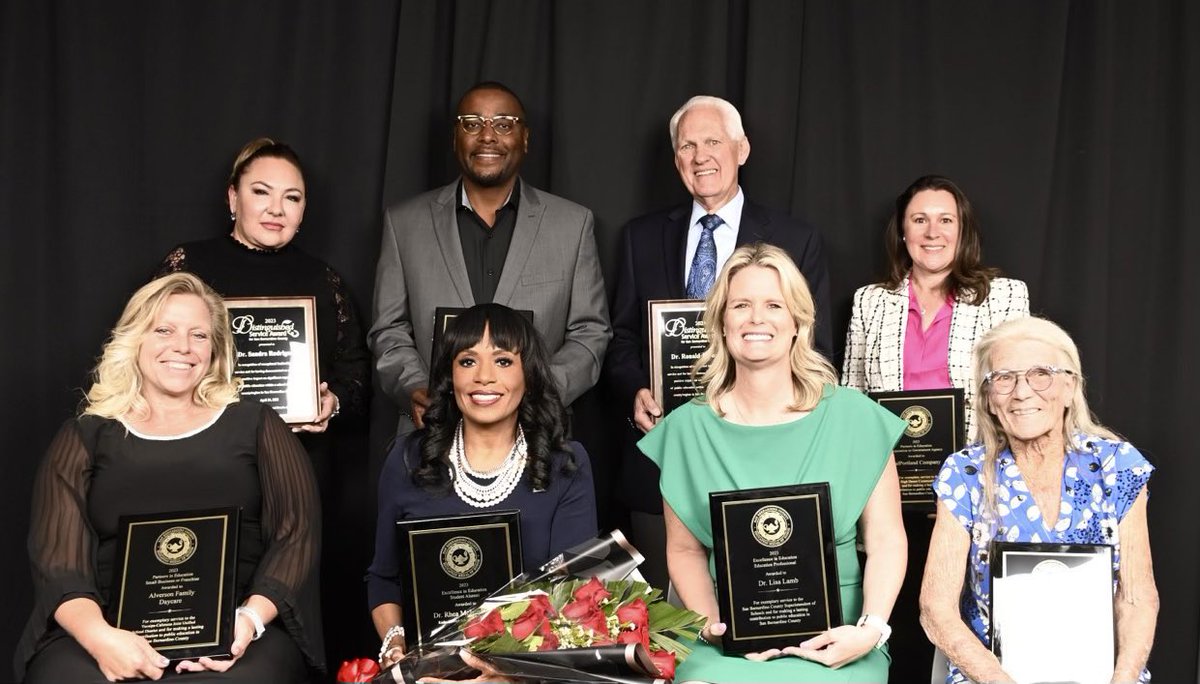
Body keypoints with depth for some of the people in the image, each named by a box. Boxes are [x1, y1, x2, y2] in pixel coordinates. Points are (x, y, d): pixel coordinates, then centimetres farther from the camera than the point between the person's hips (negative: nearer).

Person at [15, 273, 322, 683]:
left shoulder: (255, 426, 15)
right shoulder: (86, 437, 15)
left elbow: (297, 533, 6)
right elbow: (58, 559, 4)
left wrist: (251, 619, -12)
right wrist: (98, 635, -16)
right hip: (115, 633, 1)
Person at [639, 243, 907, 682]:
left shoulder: (855, 418, 1)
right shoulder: (687, 427, 4)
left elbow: (885, 539, 2)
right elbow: (684, 549, 8)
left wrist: (871, 629, -12)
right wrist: (709, 623, -9)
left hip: (833, 640, -1)